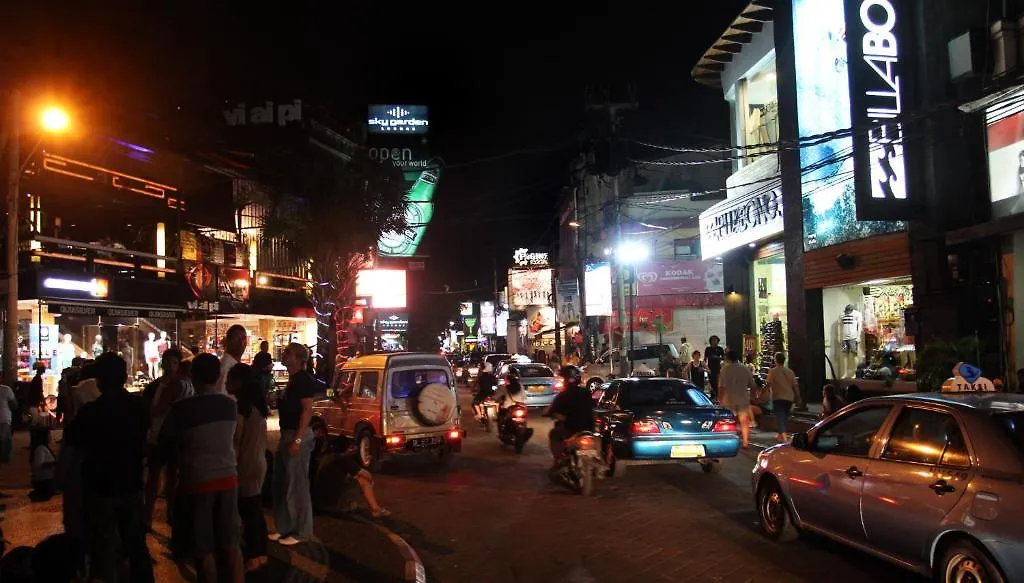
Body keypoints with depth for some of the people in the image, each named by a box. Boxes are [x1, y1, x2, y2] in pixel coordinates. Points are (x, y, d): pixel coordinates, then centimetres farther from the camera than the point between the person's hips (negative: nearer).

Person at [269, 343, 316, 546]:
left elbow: (307, 410, -21)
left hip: (298, 436, -10)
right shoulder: (293, 380, 15)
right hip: (287, 434, 10)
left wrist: (297, 440, -25)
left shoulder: (303, 379, -14)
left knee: (297, 485, -3)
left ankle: (302, 532, 5)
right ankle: (284, 527, 25)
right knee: (281, 483, 15)